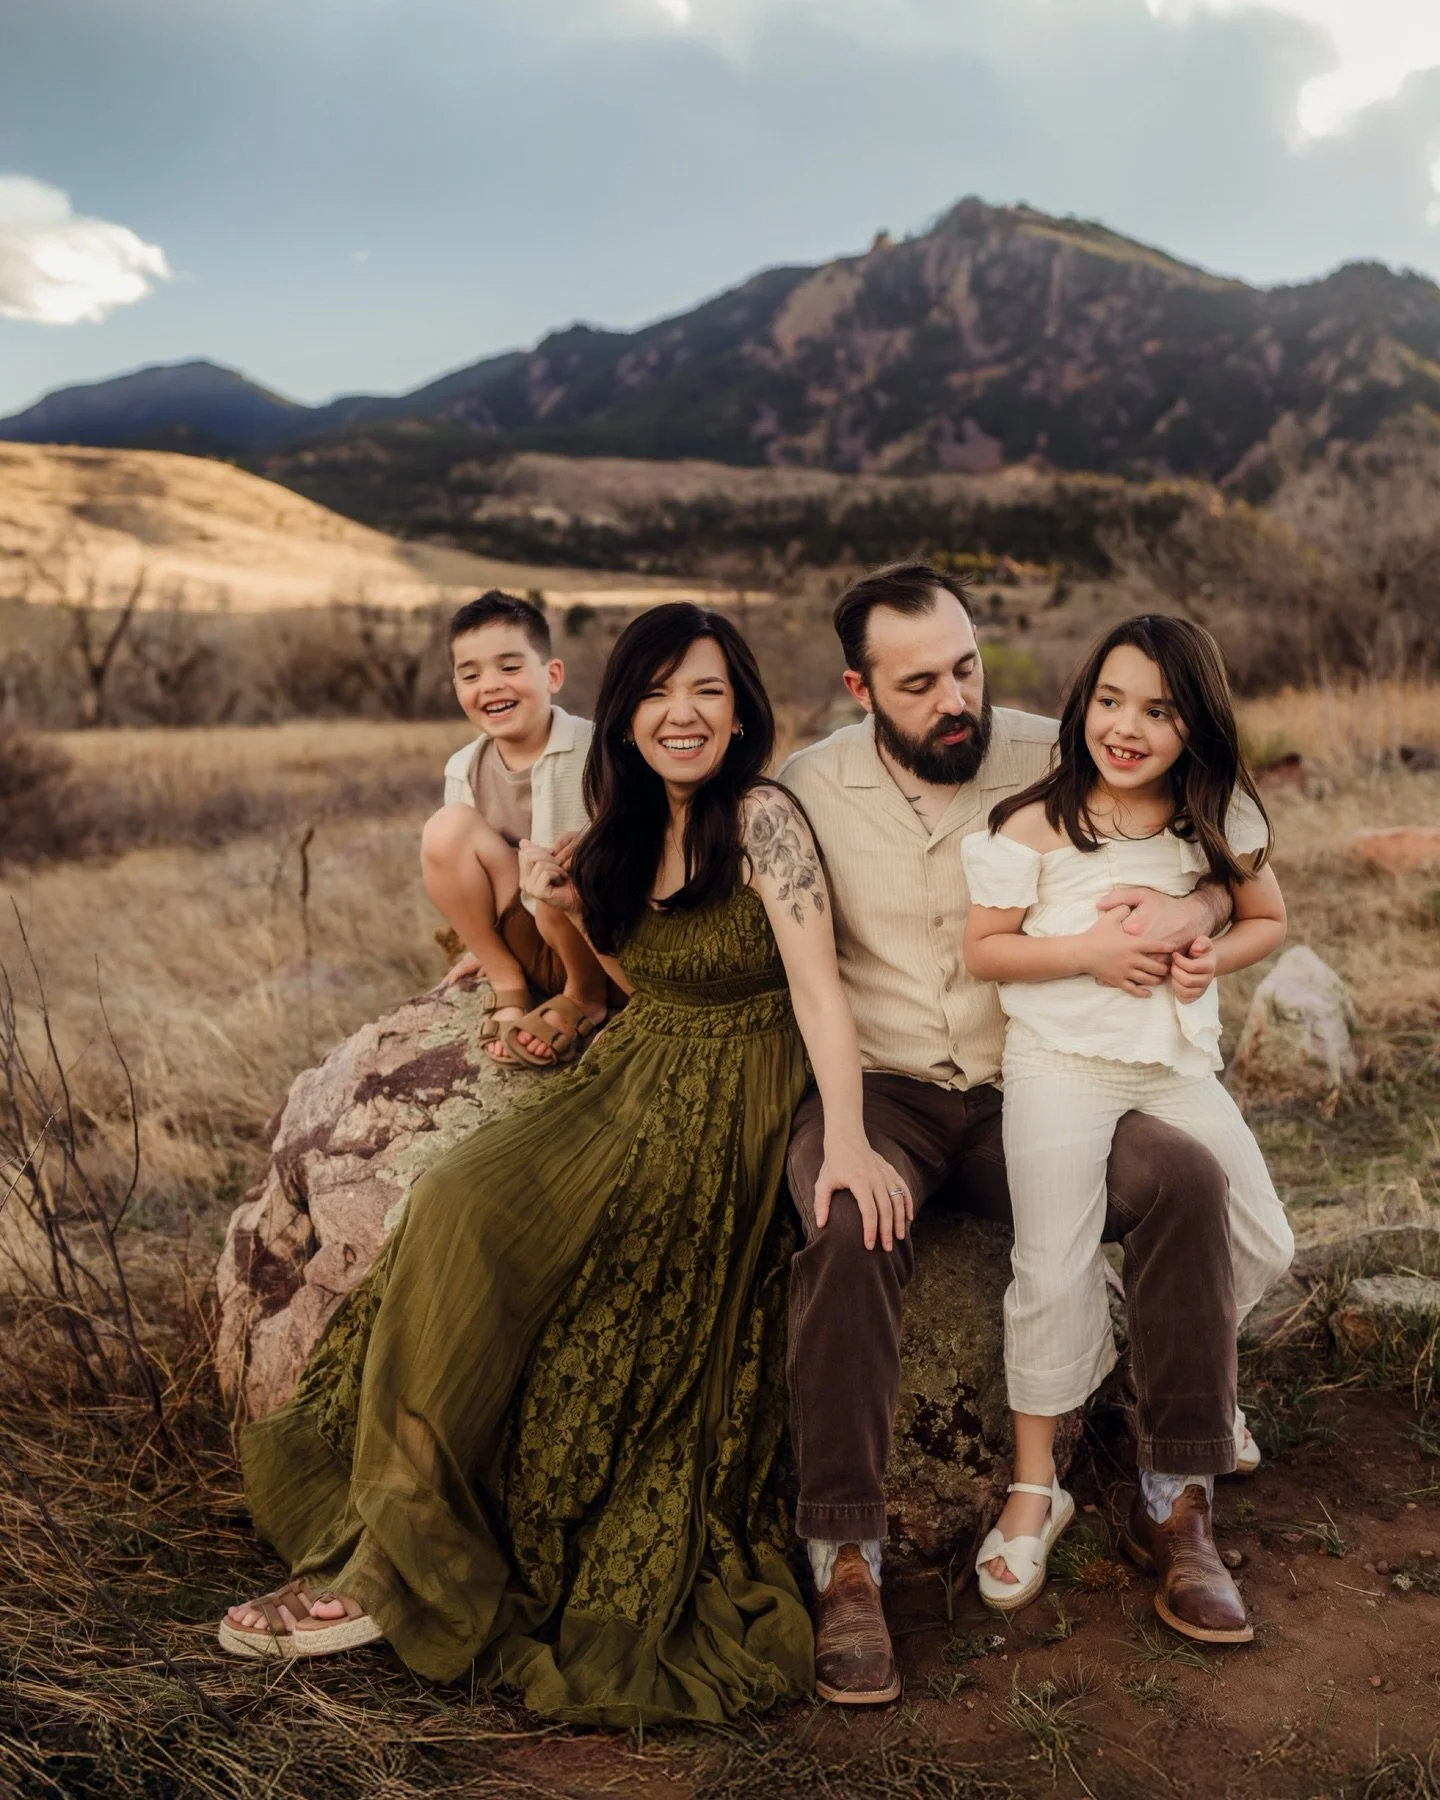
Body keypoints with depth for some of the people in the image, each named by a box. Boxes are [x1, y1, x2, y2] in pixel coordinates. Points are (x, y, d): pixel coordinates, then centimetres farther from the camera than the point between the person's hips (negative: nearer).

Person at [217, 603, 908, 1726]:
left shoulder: (761, 819, -13)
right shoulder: (631, 830, 10)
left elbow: (817, 987, -22)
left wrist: (848, 1140, -35)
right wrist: (572, 908, 2)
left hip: (726, 1109, -7)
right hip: (628, 1079, 7)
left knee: (471, 1219, -23)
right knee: (457, 1204, -15)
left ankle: (398, 1568, -11)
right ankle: (394, 1549, -7)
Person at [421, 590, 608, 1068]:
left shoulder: (594, 750, -15)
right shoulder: (464, 770, -1)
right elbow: (459, 865, 12)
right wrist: (484, 944, 11)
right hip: (532, 950, 4)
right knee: (445, 829, -15)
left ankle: (585, 997, -6)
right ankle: (509, 986, -3)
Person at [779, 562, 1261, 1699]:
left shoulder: (1052, 761, 0)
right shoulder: (807, 791, -1)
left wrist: (1192, 908, -19)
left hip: (1025, 1090, 2)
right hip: (872, 1089, -1)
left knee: (1187, 1180, -23)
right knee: (849, 1230, -33)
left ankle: (1179, 1504, -9)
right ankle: (846, 1561, -22)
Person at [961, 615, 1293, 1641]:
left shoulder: (1223, 817, 1)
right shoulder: (1037, 823, -10)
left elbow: (1268, 919, 13)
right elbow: (983, 949, -6)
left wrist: (1212, 959, -9)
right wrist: (1090, 950, -19)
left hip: (1178, 1063, 4)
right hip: (1061, 1063, -4)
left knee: (1263, 1246, 3)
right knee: (1056, 1270, -11)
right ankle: (1035, 1488, 6)